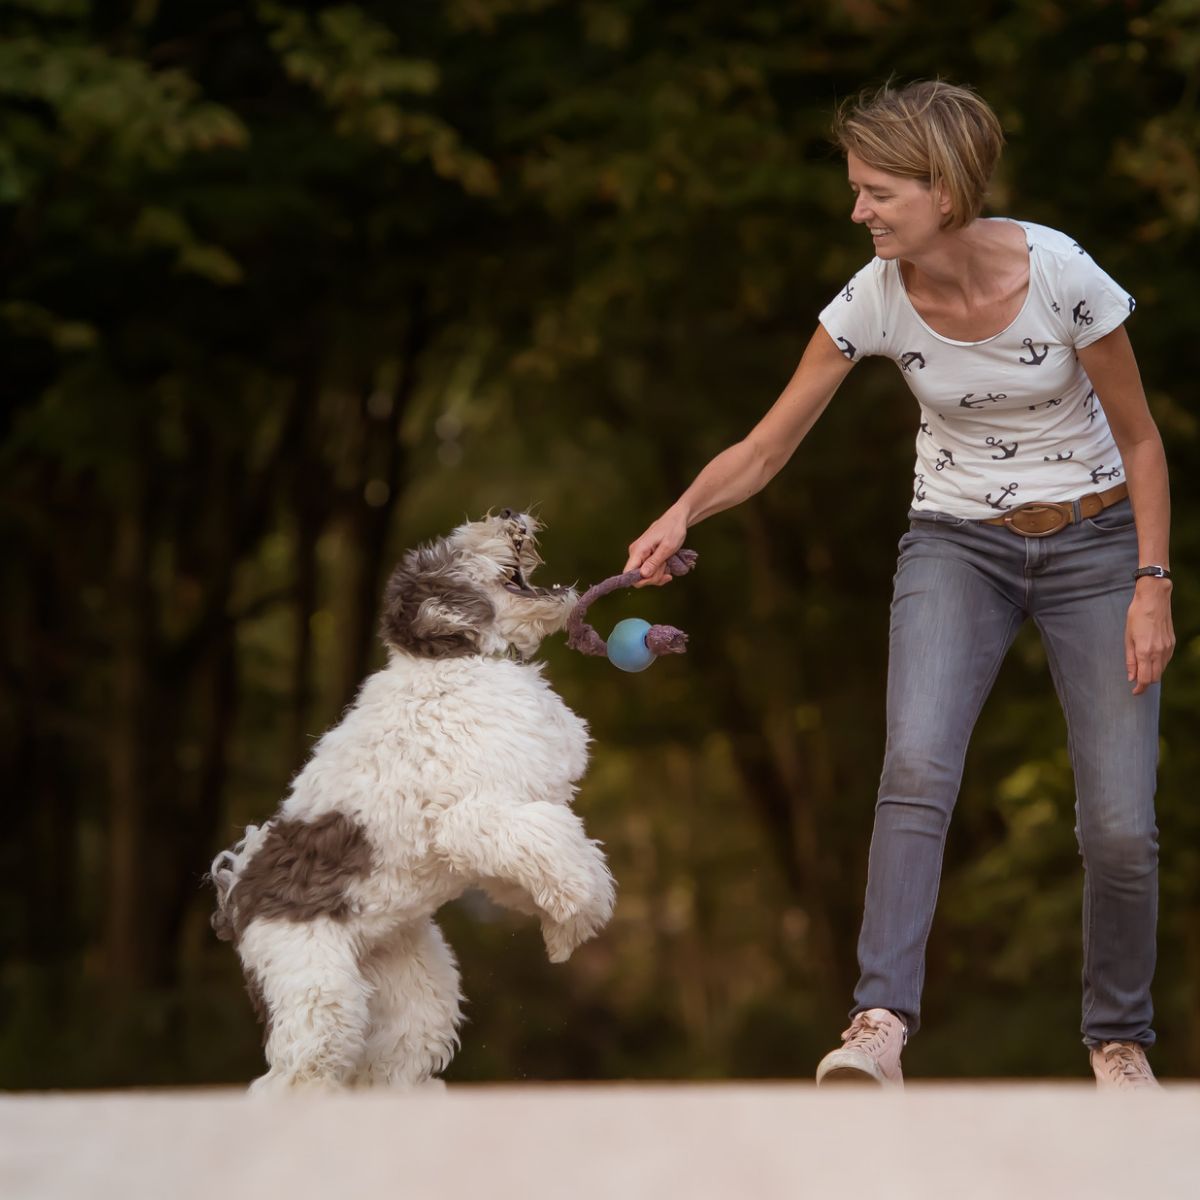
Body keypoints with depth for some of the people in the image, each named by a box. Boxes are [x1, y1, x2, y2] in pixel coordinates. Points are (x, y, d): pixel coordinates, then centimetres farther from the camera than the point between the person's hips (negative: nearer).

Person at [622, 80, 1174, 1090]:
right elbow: (765, 449, -9)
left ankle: (1120, 1040, 15)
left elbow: (1140, 439, -8)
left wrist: (1153, 587, -13)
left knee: (1121, 824, -7)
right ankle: (881, 1025, -34)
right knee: (917, 766, -26)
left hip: (1092, 541, -1)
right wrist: (683, 512, -28)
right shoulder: (875, 300, -14)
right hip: (958, 544, 1)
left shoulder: (1061, 275, -21)